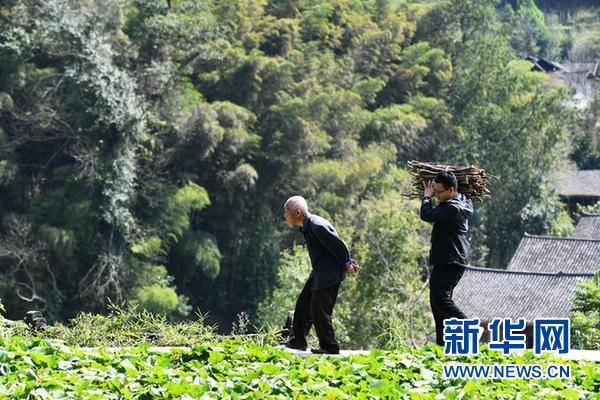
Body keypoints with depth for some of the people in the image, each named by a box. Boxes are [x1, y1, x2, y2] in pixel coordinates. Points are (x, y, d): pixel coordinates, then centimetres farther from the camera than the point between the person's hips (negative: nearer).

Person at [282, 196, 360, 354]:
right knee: (303, 304, 15)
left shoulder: (317, 226, -24)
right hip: (319, 272, 10)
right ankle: (298, 341, 25)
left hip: (329, 273, -10)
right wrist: (348, 263, 12)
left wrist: (347, 265, -6)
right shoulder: (307, 227, 8)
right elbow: (337, 245, 14)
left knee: (319, 310, -8)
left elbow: (338, 245, -18)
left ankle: (330, 348, 2)